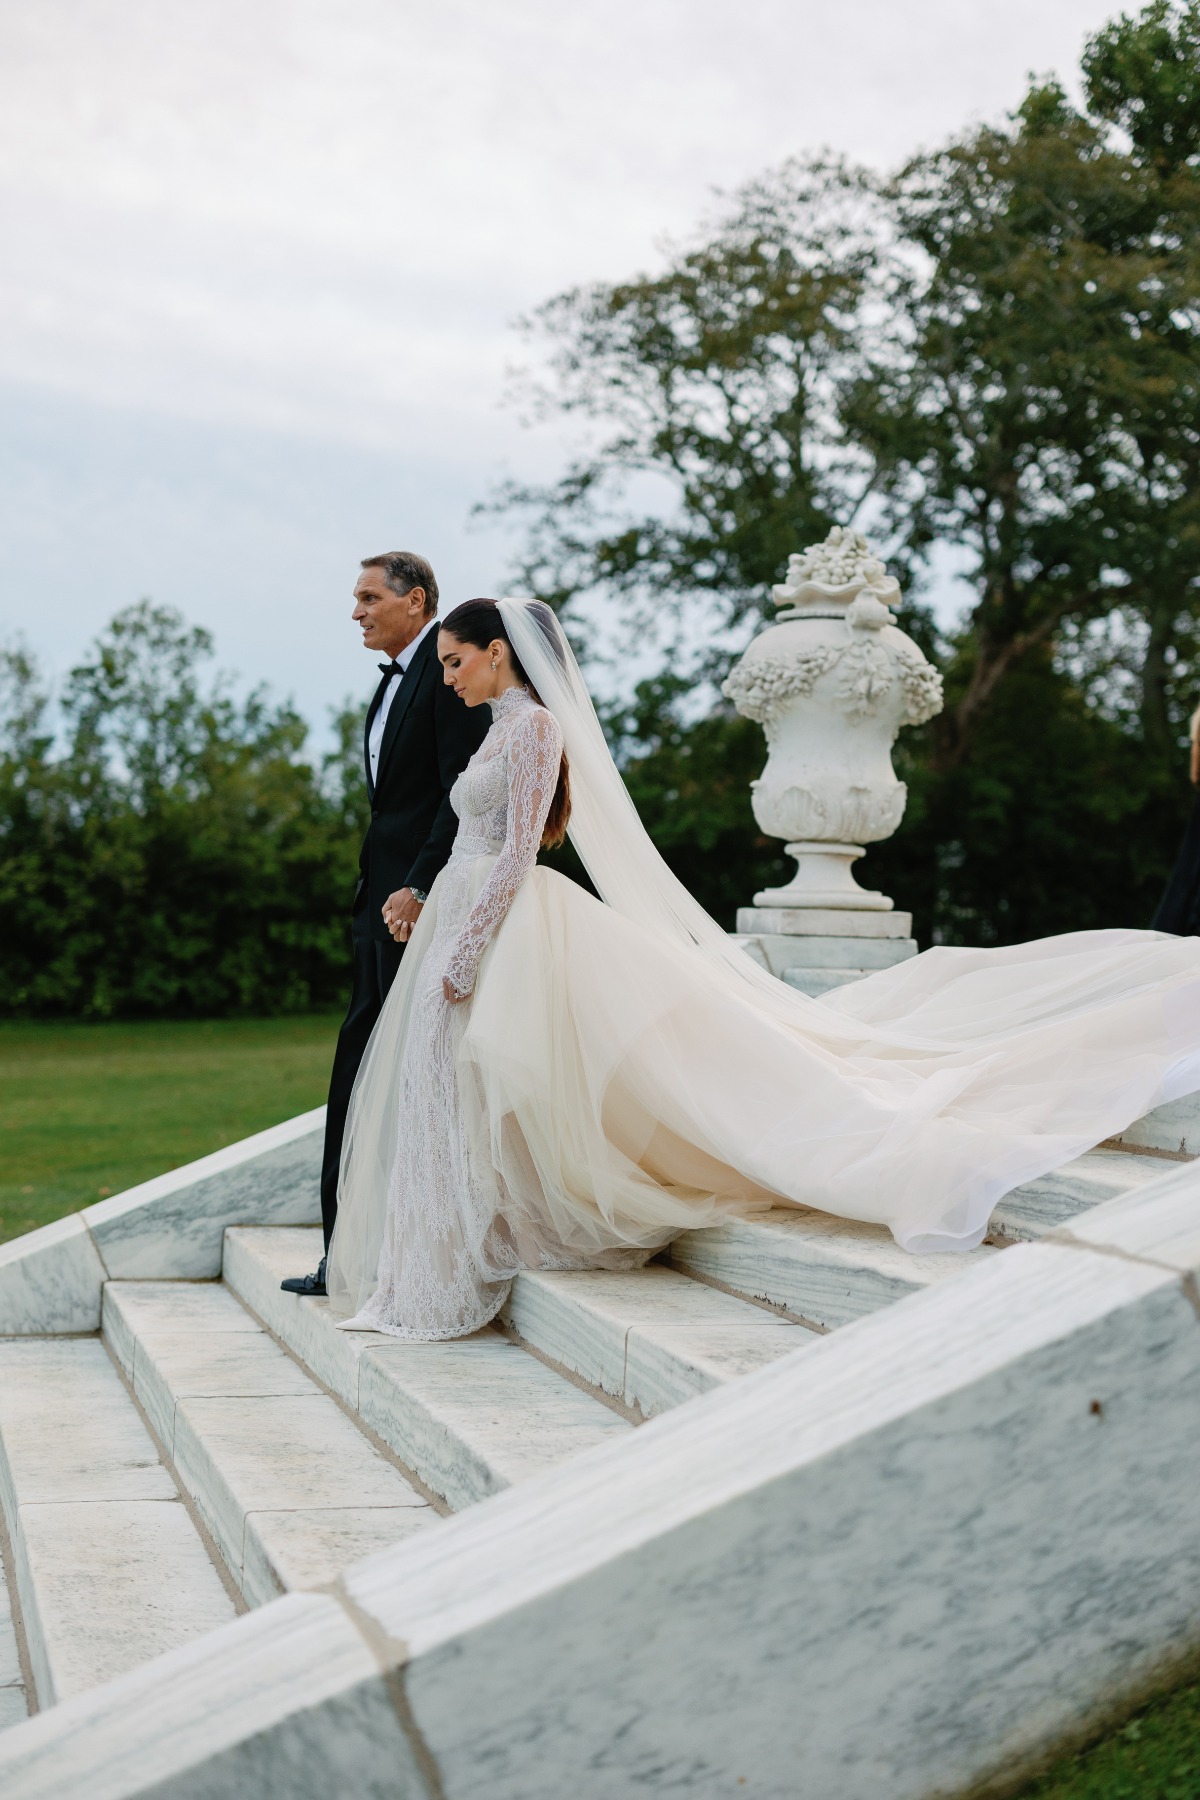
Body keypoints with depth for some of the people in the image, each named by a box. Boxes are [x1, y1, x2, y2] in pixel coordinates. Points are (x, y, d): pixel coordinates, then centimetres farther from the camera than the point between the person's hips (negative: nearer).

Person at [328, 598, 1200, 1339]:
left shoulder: (535, 723, -12)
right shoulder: (501, 732, 18)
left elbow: (517, 855, -18)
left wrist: (464, 957, -19)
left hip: (511, 932, -10)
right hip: (473, 933, 10)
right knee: (459, 1102, 11)